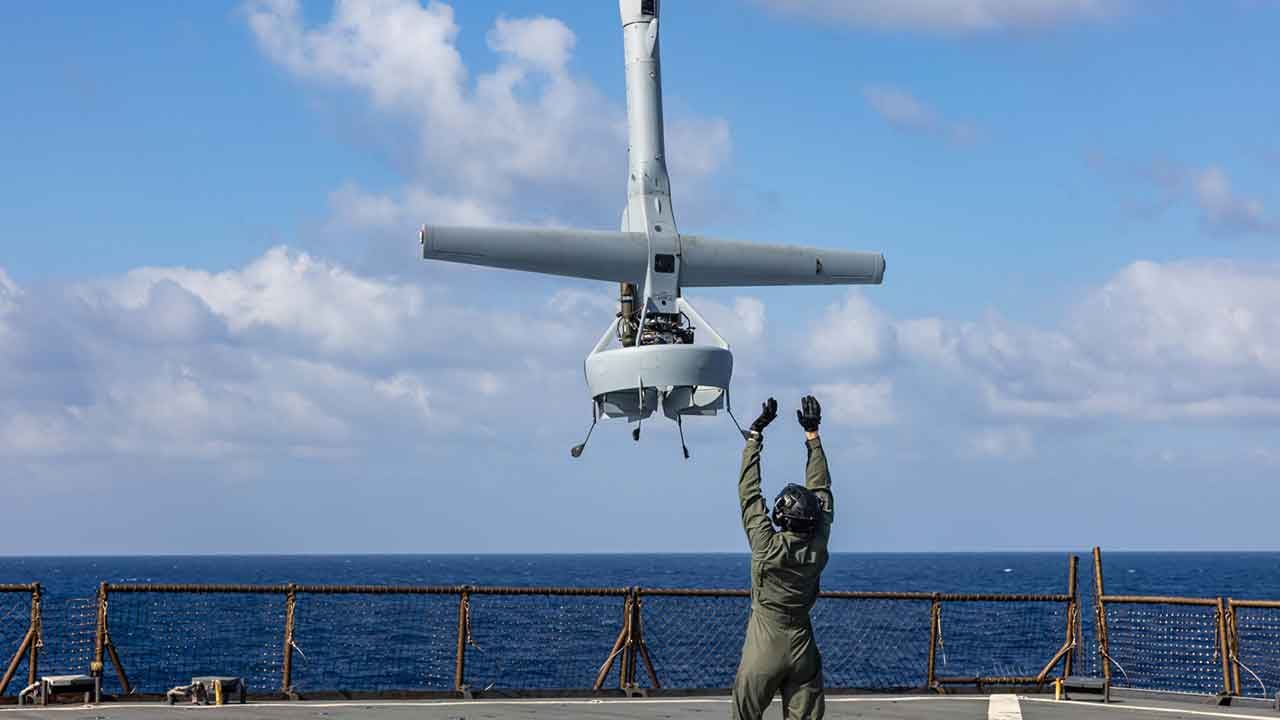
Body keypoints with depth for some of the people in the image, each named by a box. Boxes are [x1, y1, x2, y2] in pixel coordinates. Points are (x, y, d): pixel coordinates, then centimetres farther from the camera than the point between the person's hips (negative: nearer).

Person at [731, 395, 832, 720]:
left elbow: (749, 491, -9)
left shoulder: (767, 546, -16)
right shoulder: (818, 547, -7)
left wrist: (755, 434, -5)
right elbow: (821, 489, 3)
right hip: (802, 648, 3)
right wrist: (812, 434, 9)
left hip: (763, 647, -3)